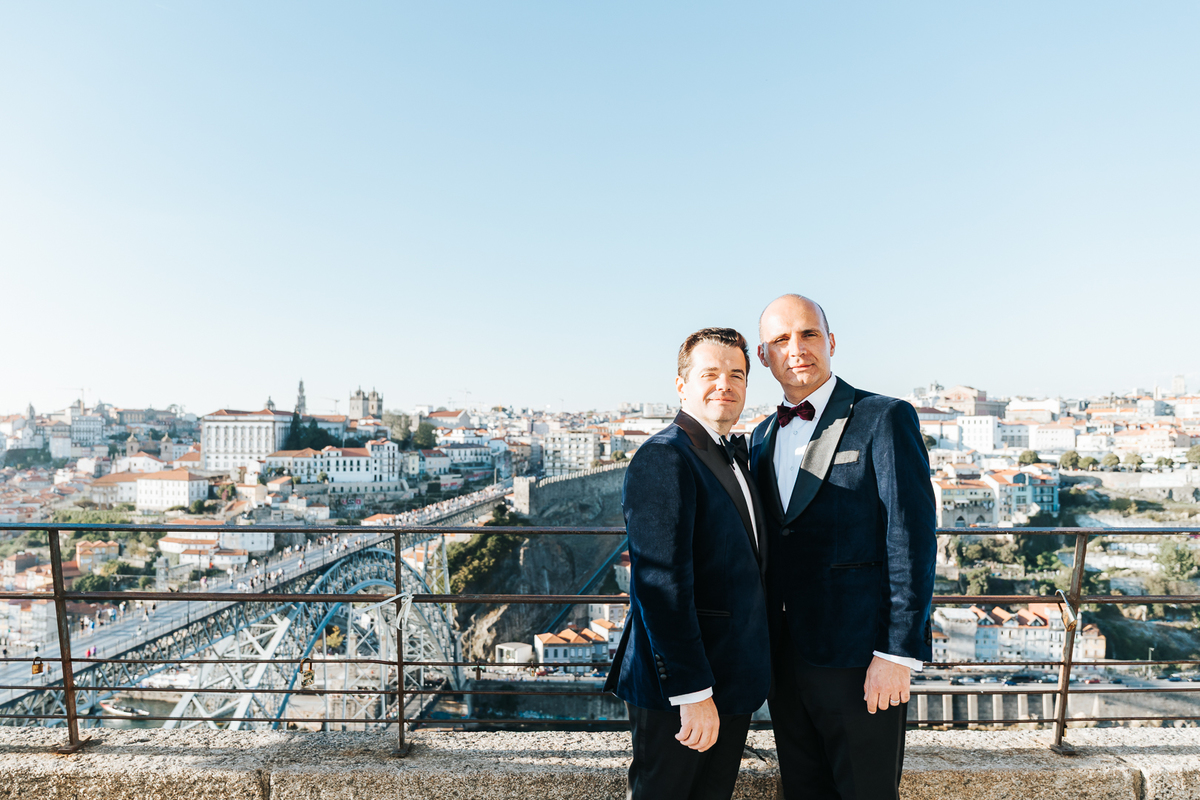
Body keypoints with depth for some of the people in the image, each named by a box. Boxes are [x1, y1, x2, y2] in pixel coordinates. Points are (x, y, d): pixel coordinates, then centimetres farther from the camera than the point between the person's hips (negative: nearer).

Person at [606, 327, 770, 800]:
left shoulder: (735, 455, 11)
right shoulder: (663, 458, -20)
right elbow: (662, 585, -25)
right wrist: (693, 693, -23)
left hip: (734, 676, 9)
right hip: (678, 685, -9)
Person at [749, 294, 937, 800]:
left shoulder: (886, 420, -9)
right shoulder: (762, 436, 10)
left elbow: (912, 542, -13)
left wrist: (897, 653, -16)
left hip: (859, 662, -5)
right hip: (784, 658, 6)